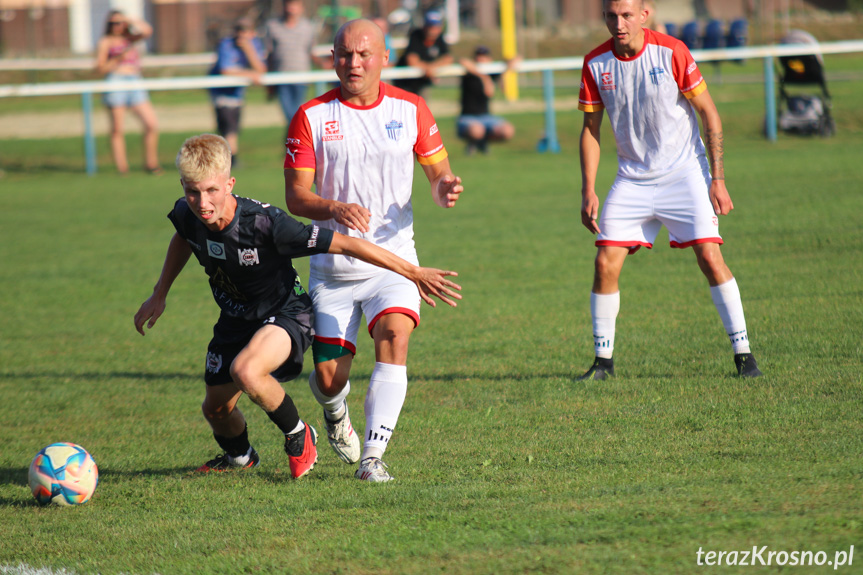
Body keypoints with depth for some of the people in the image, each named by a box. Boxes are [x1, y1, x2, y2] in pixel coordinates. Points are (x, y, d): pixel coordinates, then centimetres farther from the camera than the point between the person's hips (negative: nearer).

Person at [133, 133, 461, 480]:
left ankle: (298, 436, -6)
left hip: (286, 314, -6)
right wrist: (159, 295, 17)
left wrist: (412, 273, -28)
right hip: (236, 319, 6)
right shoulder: (186, 216, -18)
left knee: (246, 371, -35)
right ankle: (239, 456, 49)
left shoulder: (264, 223, -35)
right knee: (216, 408, 12)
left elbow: (344, 244, -31)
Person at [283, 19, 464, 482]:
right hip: (332, 265, 0)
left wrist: (444, 187, -15)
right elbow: (295, 196, -6)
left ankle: (373, 455, -26)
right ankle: (336, 415, 37)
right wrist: (335, 209, -27)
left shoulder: (410, 109, 2)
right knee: (328, 379, -2)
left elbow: (437, 170, 11)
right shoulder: (311, 117, -3)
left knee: (393, 336, -27)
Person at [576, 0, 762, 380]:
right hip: (632, 178, 3)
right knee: (605, 264, -7)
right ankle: (603, 360, 7)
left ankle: (743, 354, -4)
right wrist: (588, 191, -1)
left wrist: (718, 180, -9)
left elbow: (709, 114, -6)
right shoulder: (595, 64, -4)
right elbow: (590, 129, 6)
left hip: (684, 172, -3)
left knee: (709, 257, -14)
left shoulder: (671, 52, -13)